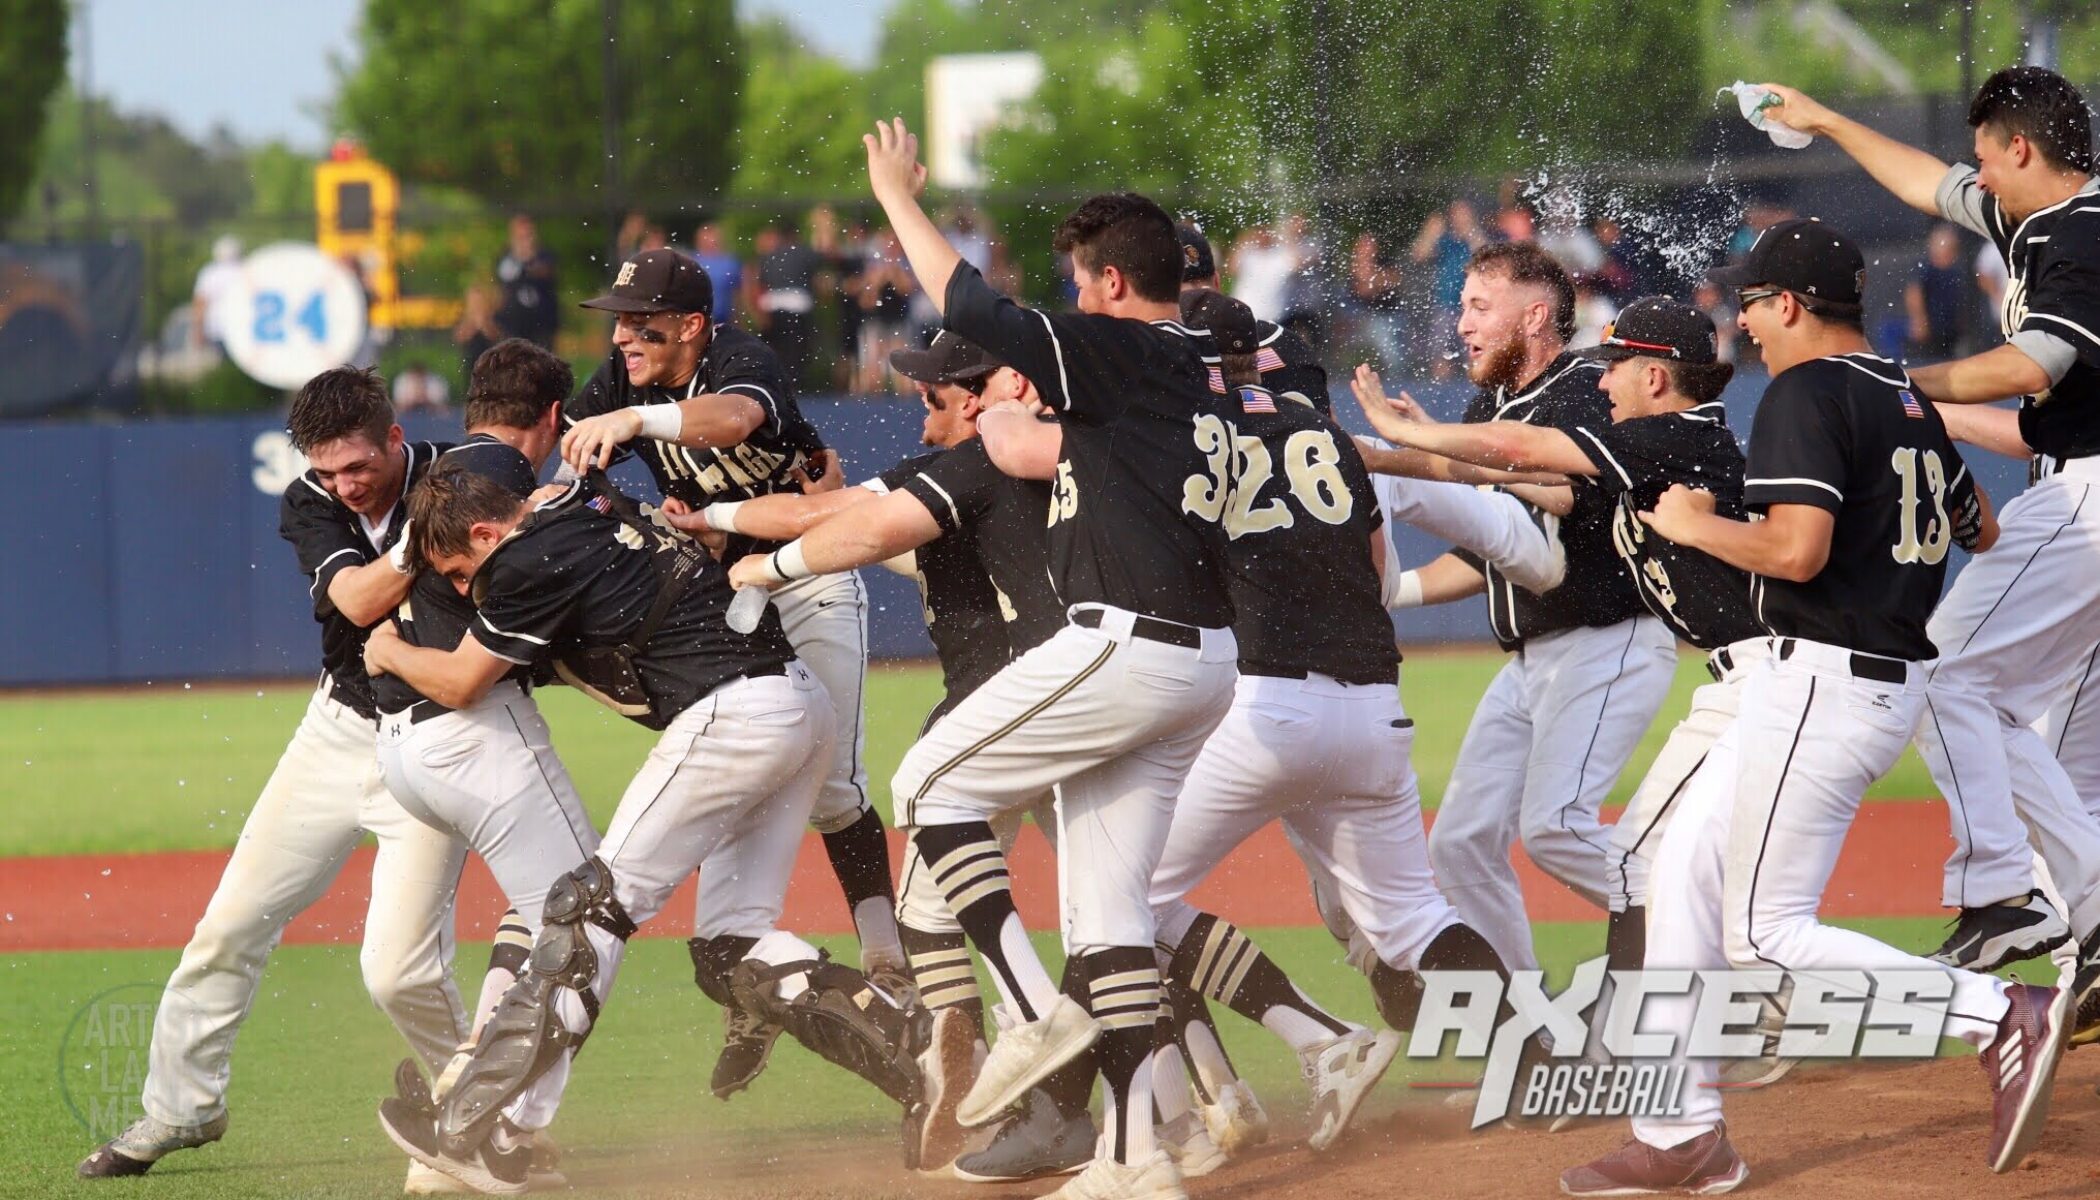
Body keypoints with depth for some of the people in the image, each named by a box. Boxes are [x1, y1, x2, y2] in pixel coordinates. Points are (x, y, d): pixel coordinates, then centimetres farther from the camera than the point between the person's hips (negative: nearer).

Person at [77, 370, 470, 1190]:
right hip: (340, 727, 4)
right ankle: (179, 1104, 23)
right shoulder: (309, 507, -7)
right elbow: (357, 599, -23)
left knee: (397, 968, -15)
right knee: (232, 923, 5)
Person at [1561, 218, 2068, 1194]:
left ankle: (1999, 1013, -15)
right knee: (1687, 868, 15)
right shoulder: (1906, 399, 13)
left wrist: (1692, 526, -10)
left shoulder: (1807, 393, -15)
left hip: (1826, 679, -10)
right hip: (1896, 672, 10)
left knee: (1765, 934, -6)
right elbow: (1978, 531, 24)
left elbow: (1797, 549, -26)